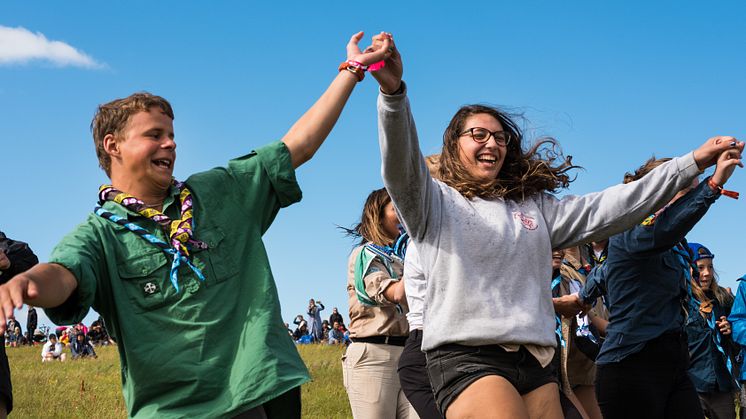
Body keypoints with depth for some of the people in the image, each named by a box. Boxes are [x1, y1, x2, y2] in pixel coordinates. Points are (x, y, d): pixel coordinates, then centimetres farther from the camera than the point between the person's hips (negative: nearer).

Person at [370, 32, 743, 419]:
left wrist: (692, 163, 10)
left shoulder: (533, 207, 22)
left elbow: (606, 209, 16)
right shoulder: (436, 200, 7)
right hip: (466, 356, -6)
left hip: (534, 358, 6)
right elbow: (402, 167, -13)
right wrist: (393, 92, -32)